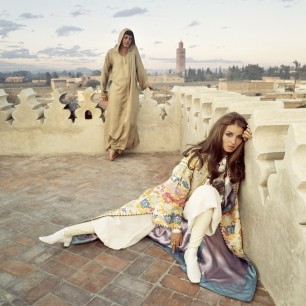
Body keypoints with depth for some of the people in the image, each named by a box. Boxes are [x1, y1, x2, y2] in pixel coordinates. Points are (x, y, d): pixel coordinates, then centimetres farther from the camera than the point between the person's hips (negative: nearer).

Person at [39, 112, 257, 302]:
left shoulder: (233, 161, -11)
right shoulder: (198, 156, -24)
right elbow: (176, 192, -20)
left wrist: (246, 140, -12)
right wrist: (175, 227, -16)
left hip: (199, 212, 3)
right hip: (169, 202, -2)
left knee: (208, 193, -34)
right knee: (125, 222, -12)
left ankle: (192, 252, -23)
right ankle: (67, 233, 1)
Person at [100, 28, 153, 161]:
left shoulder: (134, 51, 6)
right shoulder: (111, 52, 2)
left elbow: (140, 68, 11)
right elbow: (105, 72, 7)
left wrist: (145, 83, 11)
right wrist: (103, 92, 7)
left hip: (131, 90, 2)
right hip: (116, 90, -2)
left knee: (128, 120, -2)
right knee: (114, 119, -5)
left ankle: (116, 148, 8)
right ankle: (112, 148, 1)